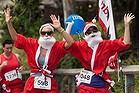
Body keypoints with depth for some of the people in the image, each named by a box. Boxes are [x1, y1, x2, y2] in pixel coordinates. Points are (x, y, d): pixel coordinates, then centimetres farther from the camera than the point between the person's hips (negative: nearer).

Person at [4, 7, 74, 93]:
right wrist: (9, 23, -4)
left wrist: (60, 29, -30)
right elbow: (15, 37, 7)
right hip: (32, 84, 2)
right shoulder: (32, 44, 3)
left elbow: (70, 42, -22)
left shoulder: (57, 46, -4)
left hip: (50, 85, -1)